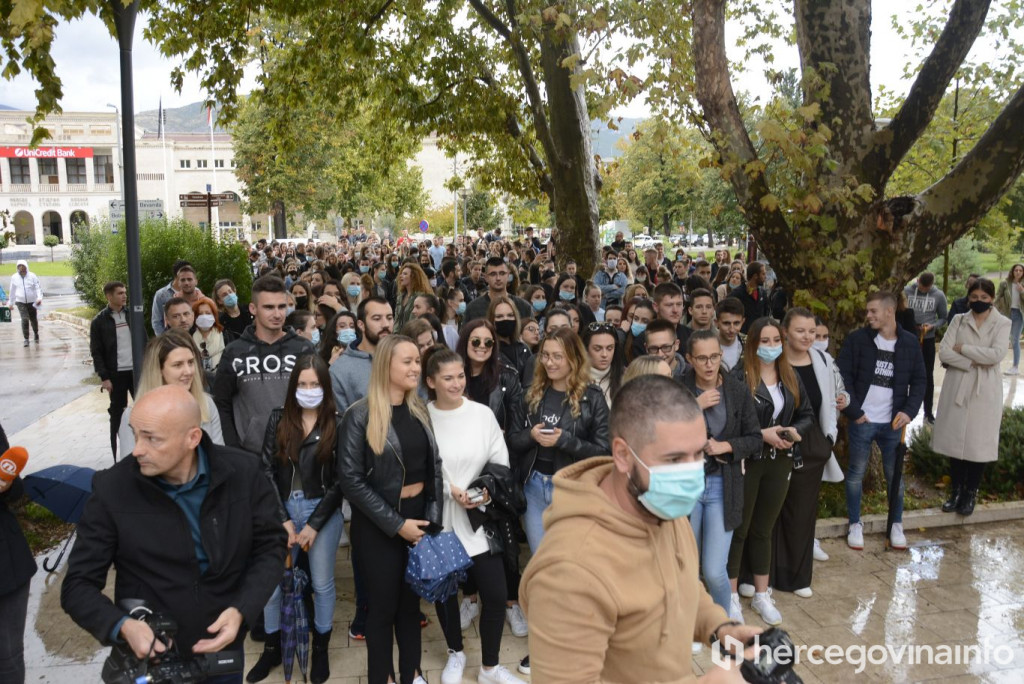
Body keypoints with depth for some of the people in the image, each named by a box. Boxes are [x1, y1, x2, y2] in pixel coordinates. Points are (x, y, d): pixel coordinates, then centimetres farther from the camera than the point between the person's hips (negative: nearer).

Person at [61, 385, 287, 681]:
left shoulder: (242, 473, -13)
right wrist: (122, 626, -28)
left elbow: (271, 545, -4)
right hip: (149, 657, -1)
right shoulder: (112, 489, -16)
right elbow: (78, 585, -10)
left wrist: (241, 611, -18)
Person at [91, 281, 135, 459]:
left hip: (137, 370, 3)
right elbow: (96, 352, -4)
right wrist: (104, 377, -10)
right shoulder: (99, 321, -3)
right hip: (116, 374, -3)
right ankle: (119, 457, 12)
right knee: (117, 414, 4)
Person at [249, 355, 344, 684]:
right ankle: (272, 649, 29)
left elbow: (340, 481, -7)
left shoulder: (337, 424, -7)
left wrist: (314, 525, -11)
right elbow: (266, 471, -4)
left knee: (322, 583, 9)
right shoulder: (278, 419, -1)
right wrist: (284, 520, -10)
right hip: (282, 509, 2)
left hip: (323, 512, -2)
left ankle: (321, 651, 28)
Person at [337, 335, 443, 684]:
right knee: (383, 604, 8)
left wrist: (433, 517, 1)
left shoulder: (420, 410, 4)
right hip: (378, 525, -4)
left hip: (419, 516, 4)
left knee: (411, 600, 16)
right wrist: (396, 524, -15)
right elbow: (351, 479, -15)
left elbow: (433, 466, 10)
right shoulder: (360, 415, -13)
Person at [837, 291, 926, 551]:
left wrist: (910, 411, -7)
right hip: (861, 420, -1)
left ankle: (896, 525, 28)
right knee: (856, 473, 8)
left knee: (895, 474, 11)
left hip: (893, 422, 2)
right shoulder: (856, 339, -6)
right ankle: (855, 524, 22)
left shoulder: (910, 342, 1)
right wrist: (853, 411, -12)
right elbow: (843, 376, -7)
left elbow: (919, 380, 6)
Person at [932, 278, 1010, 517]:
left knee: (979, 443, 3)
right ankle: (956, 491, 21)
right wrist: (972, 363, -15)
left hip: (985, 391, -2)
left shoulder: (1002, 323, -1)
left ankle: (970, 493, 18)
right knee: (955, 441, 8)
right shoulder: (959, 321, 5)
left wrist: (963, 348, -11)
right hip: (957, 388, 2)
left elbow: (996, 354, -16)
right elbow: (943, 352, -6)